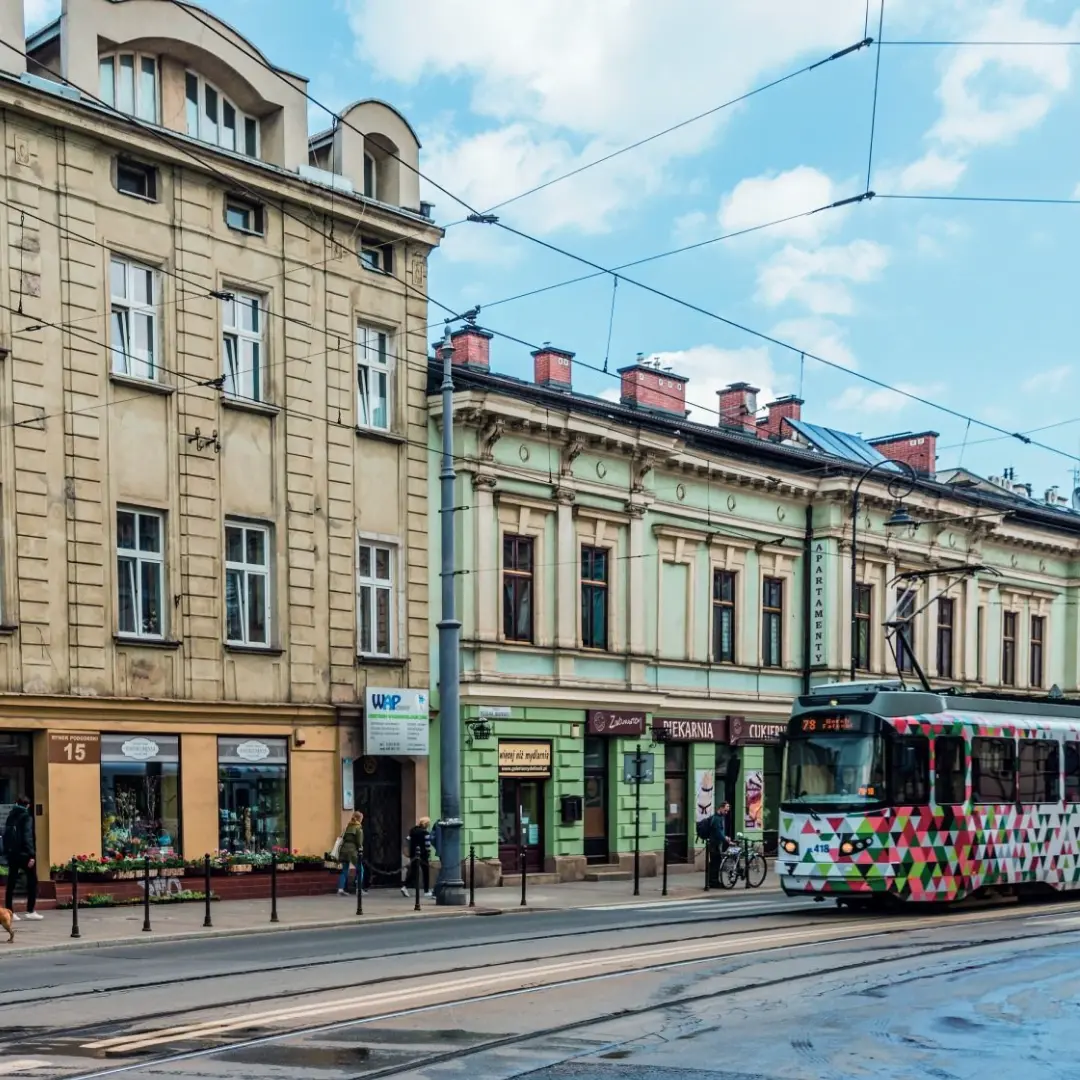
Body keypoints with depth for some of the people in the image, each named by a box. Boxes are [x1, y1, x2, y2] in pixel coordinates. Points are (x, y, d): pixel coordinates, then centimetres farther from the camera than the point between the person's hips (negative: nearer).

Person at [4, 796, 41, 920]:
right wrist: (32, 855, -18)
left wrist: (6, 852, 15)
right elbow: (28, 837, -17)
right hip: (24, 854, -6)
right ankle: (30, 911, -1)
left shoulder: (10, 817, 12)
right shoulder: (26, 817, -8)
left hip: (11, 853, 6)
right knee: (32, 881, 4)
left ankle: (9, 912, 4)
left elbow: (6, 836, 14)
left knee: (11, 882, 8)